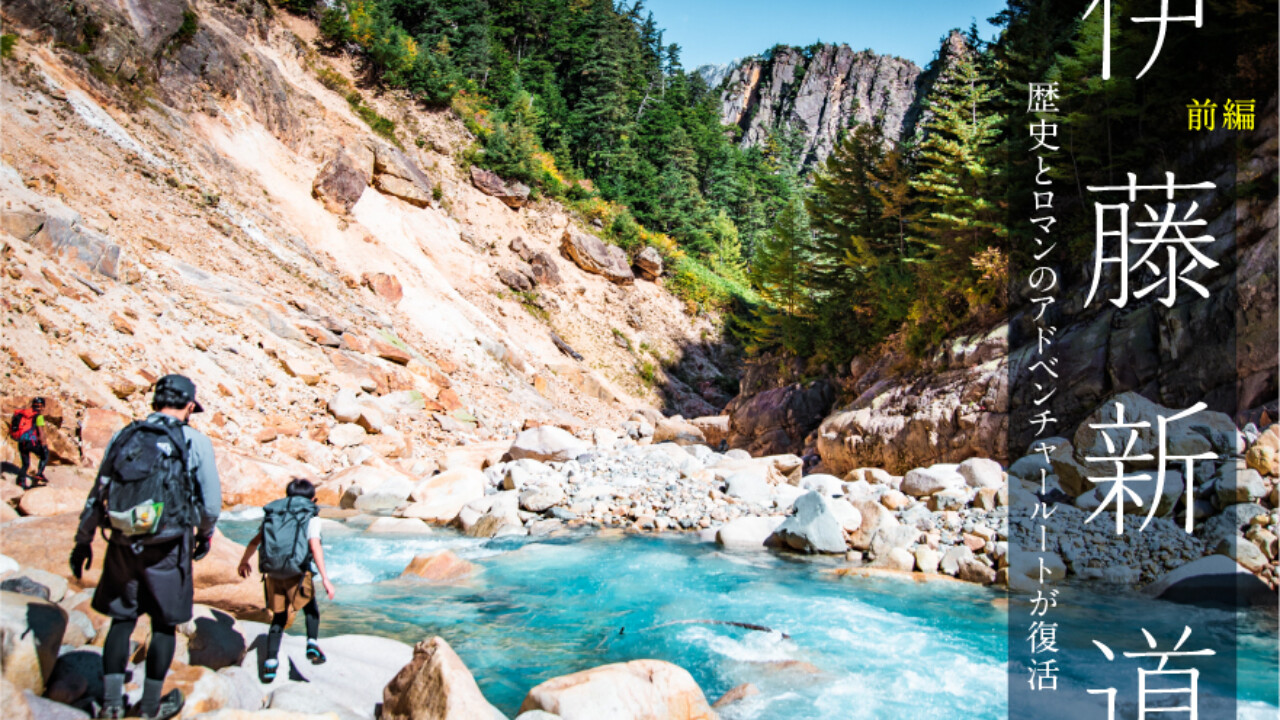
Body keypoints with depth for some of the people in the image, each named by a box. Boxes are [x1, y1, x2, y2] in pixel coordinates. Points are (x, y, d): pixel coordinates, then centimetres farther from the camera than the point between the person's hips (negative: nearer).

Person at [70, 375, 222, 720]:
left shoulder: (123, 436, 7)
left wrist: (83, 540, 22)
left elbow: (97, 495, 12)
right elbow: (212, 503, -3)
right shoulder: (195, 441, -4)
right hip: (167, 548, -3)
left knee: (122, 619, 16)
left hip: (122, 545, 3)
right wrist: (205, 535, 16)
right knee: (164, 623, 11)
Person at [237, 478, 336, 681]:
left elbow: (255, 541, 21)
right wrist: (325, 579, -15)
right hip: (297, 573, -4)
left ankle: (270, 662, 7)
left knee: (279, 618, 16)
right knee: (310, 608, 19)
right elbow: (315, 545, -11)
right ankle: (312, 643, 0)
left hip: (272, 573, 4)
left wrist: (244, 562, 39)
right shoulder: (310, 517, 3)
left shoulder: (274, 515, 17)